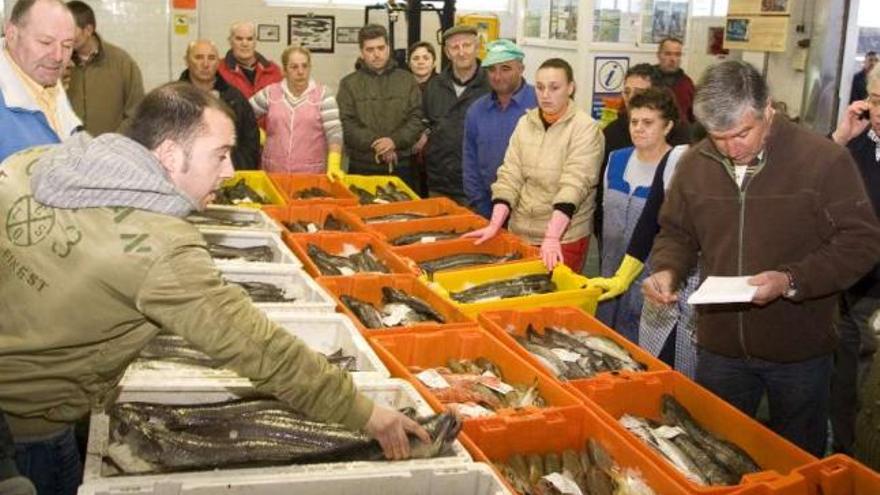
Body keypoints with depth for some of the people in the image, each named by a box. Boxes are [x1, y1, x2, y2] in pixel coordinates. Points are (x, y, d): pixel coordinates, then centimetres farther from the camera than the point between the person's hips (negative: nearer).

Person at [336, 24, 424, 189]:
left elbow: (417, 118, 2)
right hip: (363, 167, -1)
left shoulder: (407, 80, 9)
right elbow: (347, 123, -5)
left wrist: (395, 141, -15)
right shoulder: (349, 84, 5)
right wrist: (375, 145, -16)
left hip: (401, 166, 1)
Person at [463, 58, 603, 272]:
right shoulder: (525, 123, 6)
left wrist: (552, 237, -28)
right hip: (521, 231, 5)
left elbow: (573, 185, -19)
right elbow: (510, 176, 1)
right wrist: (495, 225, -10)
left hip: (564, 235, -4)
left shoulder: (585, 128, -10)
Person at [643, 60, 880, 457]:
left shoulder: (824, 160, -14)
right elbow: (677, 233, 12)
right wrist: (667, 270, -10)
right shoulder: (695, 164, -1)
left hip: (799, 352, -3)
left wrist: (791, 280, -24)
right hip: (719, 347, 3)